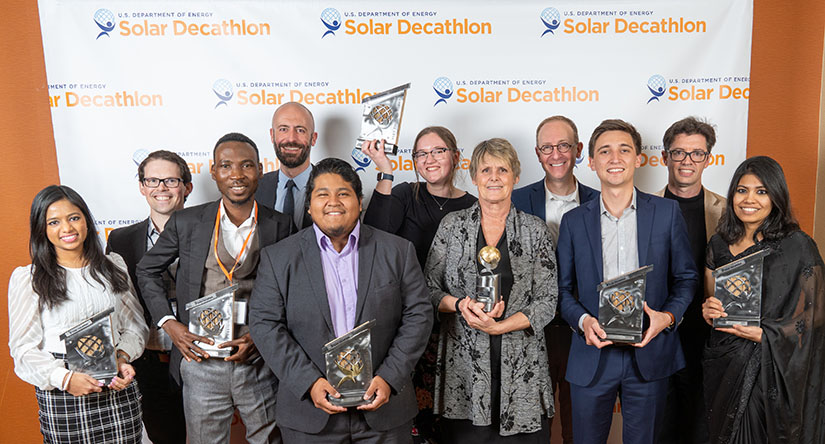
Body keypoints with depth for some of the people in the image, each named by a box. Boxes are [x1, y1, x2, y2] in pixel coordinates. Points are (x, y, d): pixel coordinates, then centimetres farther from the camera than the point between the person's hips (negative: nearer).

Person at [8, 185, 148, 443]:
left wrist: (123, 358, -7)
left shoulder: (113, 265, 9)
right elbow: (24, 347, -2)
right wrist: (65, 378, -16)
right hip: (60, 397, -2)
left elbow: (135, 324, 11)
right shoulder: (26, 279, 0)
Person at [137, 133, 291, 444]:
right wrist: (169, 323, -1)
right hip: (201, 363, 1)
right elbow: (147, 270, 10)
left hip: (260, 364, 0)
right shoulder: (186, 223, -3)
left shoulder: (280, 226, -3)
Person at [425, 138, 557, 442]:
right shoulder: (452, 226, 5)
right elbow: (429, 288, 7)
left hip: (521, 366, 0)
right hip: (464, 365, 0)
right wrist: (460, 304, -12)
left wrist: (499, 326, -12)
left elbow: (547, 300, 1)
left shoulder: (534, 230, 4)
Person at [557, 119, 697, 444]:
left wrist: (668, 316, -12)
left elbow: (686, 277, 5)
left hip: (650, 353, 0)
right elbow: (563, 288, 4)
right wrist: (582, 320, -14)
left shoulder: (668, 212, 2)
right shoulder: (574, 221, 2)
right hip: (592, 355, 0)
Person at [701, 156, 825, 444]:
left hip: (774, 371, -4)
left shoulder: (798, 247, -9)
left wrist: (763, 334, -21)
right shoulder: (719, 243, 4)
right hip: (724, 365, 4)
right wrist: (707, 311, -10)